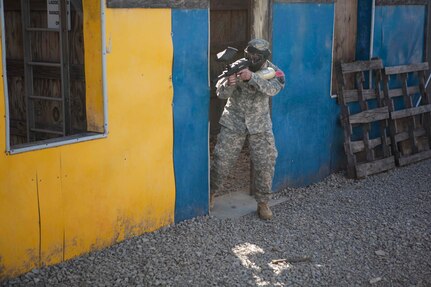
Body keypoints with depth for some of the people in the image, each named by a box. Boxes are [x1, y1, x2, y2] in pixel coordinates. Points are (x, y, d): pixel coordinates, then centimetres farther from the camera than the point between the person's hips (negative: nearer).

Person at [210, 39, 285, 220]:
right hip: (233, 122, 0)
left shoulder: (273, 71, -9)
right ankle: (211, 193, 23)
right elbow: (220, 93, -15)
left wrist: (252, 77, -45)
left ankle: (263, 203, 13)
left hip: (260, 125, 1)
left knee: (265, 164, -2)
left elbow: (273, 89, -31)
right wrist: (228, 83, -37)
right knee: (222, 160, 1)